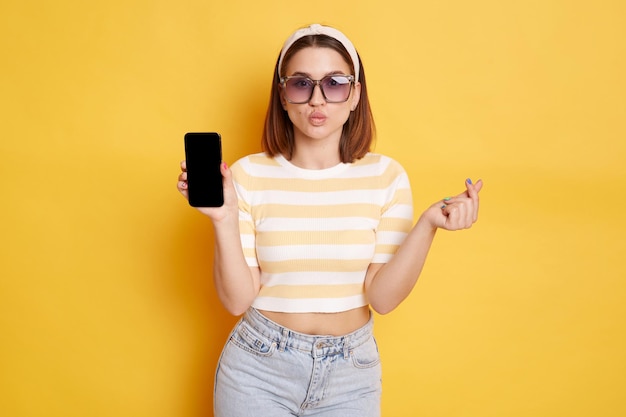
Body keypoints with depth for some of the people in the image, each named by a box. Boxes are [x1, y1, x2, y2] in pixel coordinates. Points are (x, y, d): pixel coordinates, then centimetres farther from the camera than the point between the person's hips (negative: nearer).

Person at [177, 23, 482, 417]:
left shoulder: (386, 176, -8)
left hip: (352, 371, 1)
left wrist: (428, 225, -22)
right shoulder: (249, 175, -10)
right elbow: (238, 300, -10)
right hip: (258, 370, -1)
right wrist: (224, 220, -24)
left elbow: (383, 297, -10)